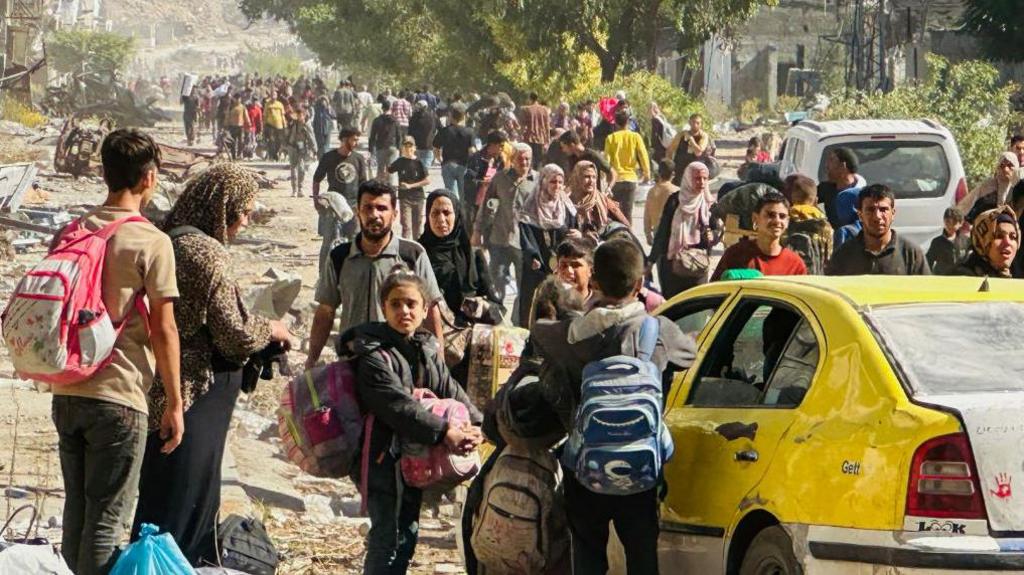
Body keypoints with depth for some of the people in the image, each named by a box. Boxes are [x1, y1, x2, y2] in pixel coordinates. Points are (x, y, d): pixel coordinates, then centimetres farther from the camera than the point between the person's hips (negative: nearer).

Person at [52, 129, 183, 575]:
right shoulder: (152, 243, -10)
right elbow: (163, 329, -10)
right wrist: (174, 404, -3)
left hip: (66, 395, 6)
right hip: (119, 397, -6)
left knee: (75, 511, 15)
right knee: (107, 520, -1)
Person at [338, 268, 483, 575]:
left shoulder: (427, 351, 11)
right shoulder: (374, 355, -15)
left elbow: (452, 392, 4)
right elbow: (398, 406, -25)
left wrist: (475, 426, -14)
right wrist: (444, 432, -30)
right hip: (384, 458, -8)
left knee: (407, 532, 16)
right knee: (388, 535, -9)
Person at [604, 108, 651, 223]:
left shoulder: (611, 138, -3)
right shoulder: (635, 137, -2)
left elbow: (606, 158, -4)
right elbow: (643, 155, -4)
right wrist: (647, 173, 6)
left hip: (615, 179, -1)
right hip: (630, 179, 1)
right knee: (628, 211, 4)